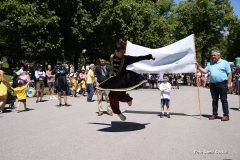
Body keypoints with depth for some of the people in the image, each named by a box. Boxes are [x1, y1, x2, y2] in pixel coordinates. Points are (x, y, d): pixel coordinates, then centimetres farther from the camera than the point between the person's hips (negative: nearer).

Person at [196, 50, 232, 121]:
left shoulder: (224, 62, 3)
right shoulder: (210, 64, 16)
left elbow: (229, 73, -1)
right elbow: (204, 71, 11)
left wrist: (229, 83, -9)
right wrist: (198, 67, -3)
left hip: (222, 84, -4)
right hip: (213, 84, 5)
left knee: (224, 100, -1)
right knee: (214, 100, 9)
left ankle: (226, 115, 4)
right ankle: (214, 114, 18)